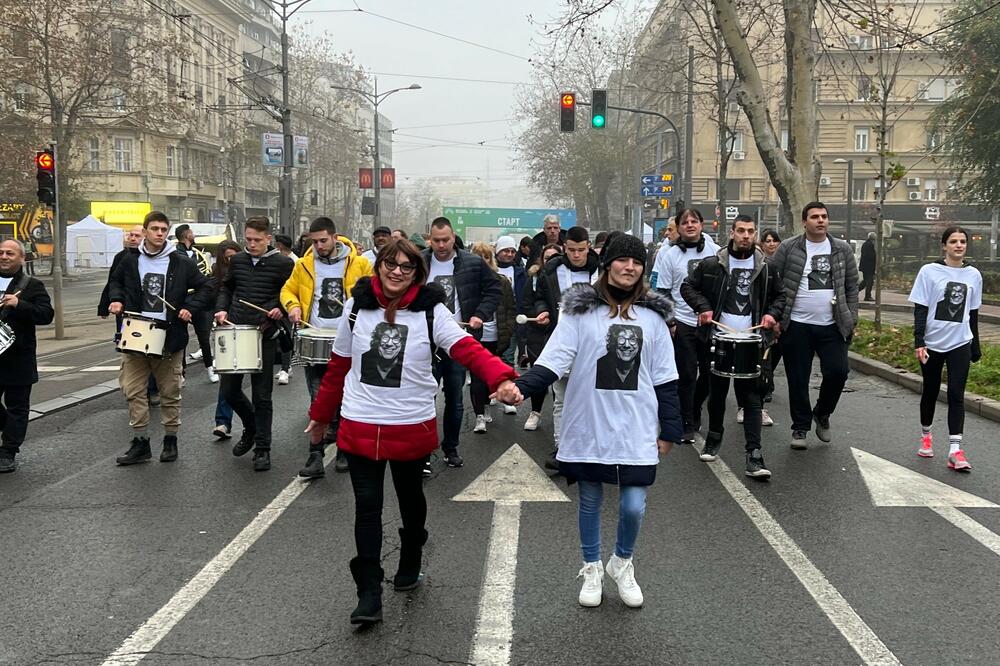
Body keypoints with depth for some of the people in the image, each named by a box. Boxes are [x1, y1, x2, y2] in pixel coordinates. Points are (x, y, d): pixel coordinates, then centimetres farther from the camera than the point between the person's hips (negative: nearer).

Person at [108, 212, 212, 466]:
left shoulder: (181, 262, -2)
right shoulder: (130, 260, 4)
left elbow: (205, 287, 4)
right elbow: (116, 281, 22)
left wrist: (190, 308, -9)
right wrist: (117, 300, 4)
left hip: (169, 336, -2)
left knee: (170, 392, 7)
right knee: (133, 390, 1)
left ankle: (170, 440, 20)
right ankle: (140, 442, 9)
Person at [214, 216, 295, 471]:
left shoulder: (283, 264, -5)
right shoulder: (237, 260, 7)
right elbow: (227, 288, 20)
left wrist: (281, 309, -17)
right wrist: (222, 309, 3)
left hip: (265, 335, -4)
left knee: (261, 395, 1)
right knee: (229, 390, 7)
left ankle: (262, 448, 12)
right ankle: (251, 426, 34)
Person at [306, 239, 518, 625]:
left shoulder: (431, 310, -9)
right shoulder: (358, 306, -2)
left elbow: (468, 350, -22)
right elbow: (339, 365, 8)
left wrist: (501, 378, -41)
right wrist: (321, 415, 13)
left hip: (412, 425, -1)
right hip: (359, 425, 1)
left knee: (410, 498, 18)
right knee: (367, 507, 0)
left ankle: (409, 566, 40)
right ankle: (369, 595, 4)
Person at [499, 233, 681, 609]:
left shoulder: (653, 315, 4)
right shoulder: (581, 310, -4)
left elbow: (664, 378, 8)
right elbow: (553, 360, -12)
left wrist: (669, 429, 8)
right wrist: (520, 386, -29)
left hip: (636, 427, 1)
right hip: (589, 426, -1)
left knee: (634, 506, -2)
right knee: (590, 501, 12)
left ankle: (622, 564, 28)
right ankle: (592, 569, 35)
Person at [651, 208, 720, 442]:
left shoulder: (715, 251, 6)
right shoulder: (668, 255, -1)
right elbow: (661, 292, -2)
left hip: (711, 323, 3)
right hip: (683, 324, -3)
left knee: (709, 373, 9)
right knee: (687, 375, -1)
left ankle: (694, 411, 32)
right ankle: (687, 425, 8)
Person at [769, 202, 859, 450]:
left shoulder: (843, 249, 7)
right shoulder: (788, 248, -1)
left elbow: (852, 287, 11)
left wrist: (851, 320, 3)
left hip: (832, 326, 2)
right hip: (797, 325, -2)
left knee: (838, 371, -7)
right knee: (798, 380, 4)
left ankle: (822, 413, 20)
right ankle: (800, 428, 19)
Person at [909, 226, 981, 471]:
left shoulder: (974, 275, 5)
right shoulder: (929, 272, -4)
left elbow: (973, 313, 13)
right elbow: (920, 310, -5)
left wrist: (976, 346, 15)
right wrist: (919, 342, -13)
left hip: (960, 344, 1)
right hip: (932, 343, -1)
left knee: (956, 395, -6)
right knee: (930, 392, 11)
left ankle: (955, 451, -8)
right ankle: (925, 436, 31)